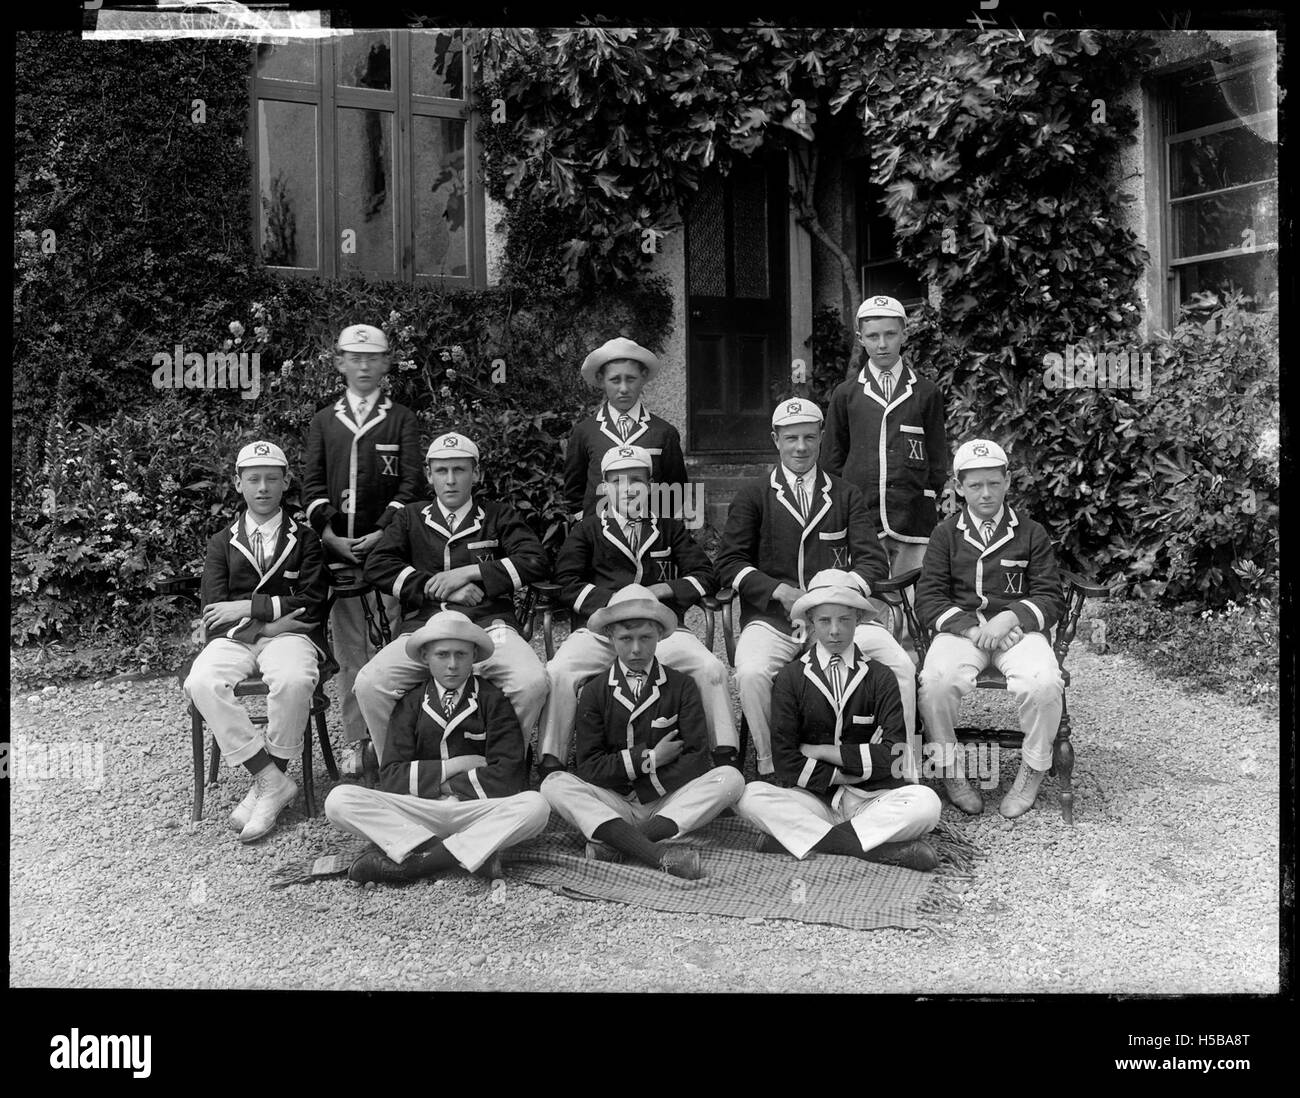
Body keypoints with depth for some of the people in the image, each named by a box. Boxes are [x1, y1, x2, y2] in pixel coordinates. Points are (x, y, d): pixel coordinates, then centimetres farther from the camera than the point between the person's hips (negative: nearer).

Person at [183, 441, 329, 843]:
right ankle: (272, 781, -23)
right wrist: (271, 616, -10)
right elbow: (215, 611, 5)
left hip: (289, 635, -2)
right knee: (202, 683, -31)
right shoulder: (222, 542, 17)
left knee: (293, 681, -37)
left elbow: (311, 602, -1)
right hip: (234, 638, 2)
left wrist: (247, 607, -6)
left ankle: (267, 783, -20)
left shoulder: (304, 538, 12)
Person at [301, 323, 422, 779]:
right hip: (337, 550, 2)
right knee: (348, 651, 3)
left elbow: (410, 482, 1)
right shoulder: (323, 421, 16)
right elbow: (312, 483, 7)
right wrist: (329, 534, -6)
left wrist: (384, 532, -10)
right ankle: (354, 741, 8)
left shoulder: (402, 419, 10)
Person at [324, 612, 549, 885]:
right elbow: (390, 777, 0)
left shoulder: (493, 701, 6)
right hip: (419, 811, 1)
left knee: (535, 806, -31)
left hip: (476, 809, -1)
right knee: (339, 800, -21)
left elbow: (508, 776, -5)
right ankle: (474, 854, -28)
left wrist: (448, 784, -4)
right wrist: (453, 766, -7)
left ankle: (410, 862, -28)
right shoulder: (411, 704, 11)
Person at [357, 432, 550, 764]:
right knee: (369, 684, -26)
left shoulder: (499, 516, 19)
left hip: (489, 623, -1)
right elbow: (376, 566, 8)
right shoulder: (411, 518, 23)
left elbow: (535, 561, 3)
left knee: (532, 682, -31)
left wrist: (470, 572, -4)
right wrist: (434, 585, -4)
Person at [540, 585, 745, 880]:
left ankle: (614, 841, -32)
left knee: (730, 778, -24)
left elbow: (697, 757, -4)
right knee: (555, 784, -25)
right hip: (611, 805, 0)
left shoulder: (681, 686, 5)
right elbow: (589, 767, -3)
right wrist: (648, 759, -10)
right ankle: (657, 852, -42)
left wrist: (646, 786, -13)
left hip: (667, 802, 0)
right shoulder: (594, 692, 6)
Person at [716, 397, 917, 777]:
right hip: (773, 616, -1)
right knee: (751, 673, -32)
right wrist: (780, 591, -10)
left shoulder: (846, 496, 17)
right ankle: (769, 770, -14)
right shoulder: (753, 496, 12)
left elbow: (874, 560, 9)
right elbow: (729, 562, 5)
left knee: (901, 667, -22)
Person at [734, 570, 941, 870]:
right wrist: (846, 773, -9)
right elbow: (786, 762, -4)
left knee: (926, 803, -29)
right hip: (811, 798, 0)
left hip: (870, 798, 1)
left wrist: (821, 751, -7)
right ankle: (877, 846, -30)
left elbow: (891, 757, -6)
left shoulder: (880, 677, 6)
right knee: (751, 796, -29)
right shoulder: (790, 677, 4)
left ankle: (796, 838, -25)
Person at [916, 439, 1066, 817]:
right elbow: (928, 597, 3)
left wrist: (1009, 618, -14)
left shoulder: (1031, 534, 13)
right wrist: (971, 628, -14)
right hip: (959, 627, 0)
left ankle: (1032, 771, -5)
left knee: (1044, 684, -32)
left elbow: (1051, 598, 6)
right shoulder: (946, 534, 13)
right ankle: (949, 771, -9)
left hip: (1017, 627, 0)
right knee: (936, 681, -33)